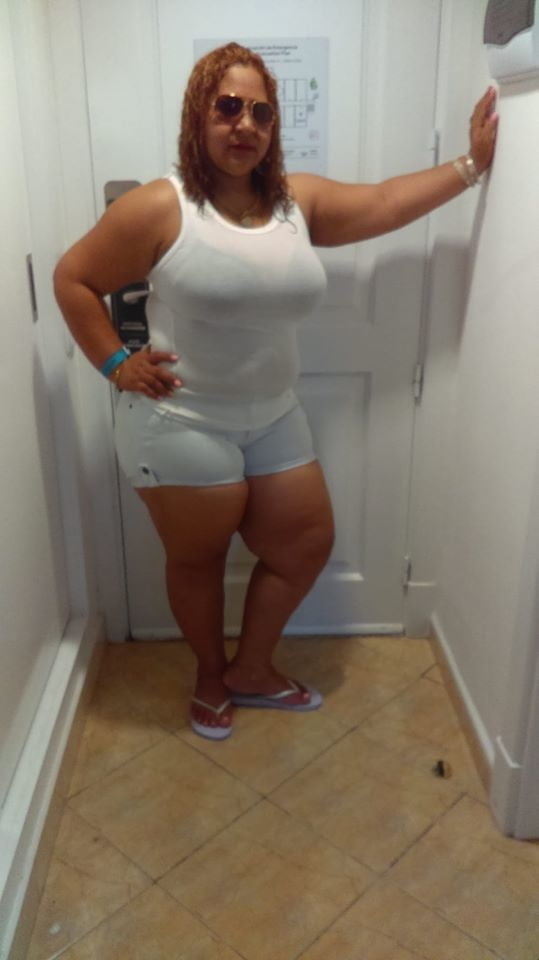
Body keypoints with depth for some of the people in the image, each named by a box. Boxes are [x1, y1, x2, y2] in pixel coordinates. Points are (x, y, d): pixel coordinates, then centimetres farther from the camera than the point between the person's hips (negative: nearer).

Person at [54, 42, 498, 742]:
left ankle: (251, 669, 36)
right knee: (199, 559, 10)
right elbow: (74, 279, -5)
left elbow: (384, 203, 11)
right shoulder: (160, 208, -12)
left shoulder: (299, 200, 3)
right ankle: (211, 676, 38)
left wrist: (472, 165, 8)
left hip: (272, 420, 6)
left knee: (307, 545, 14)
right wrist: (116, 363, -10)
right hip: (180, 426, -6)